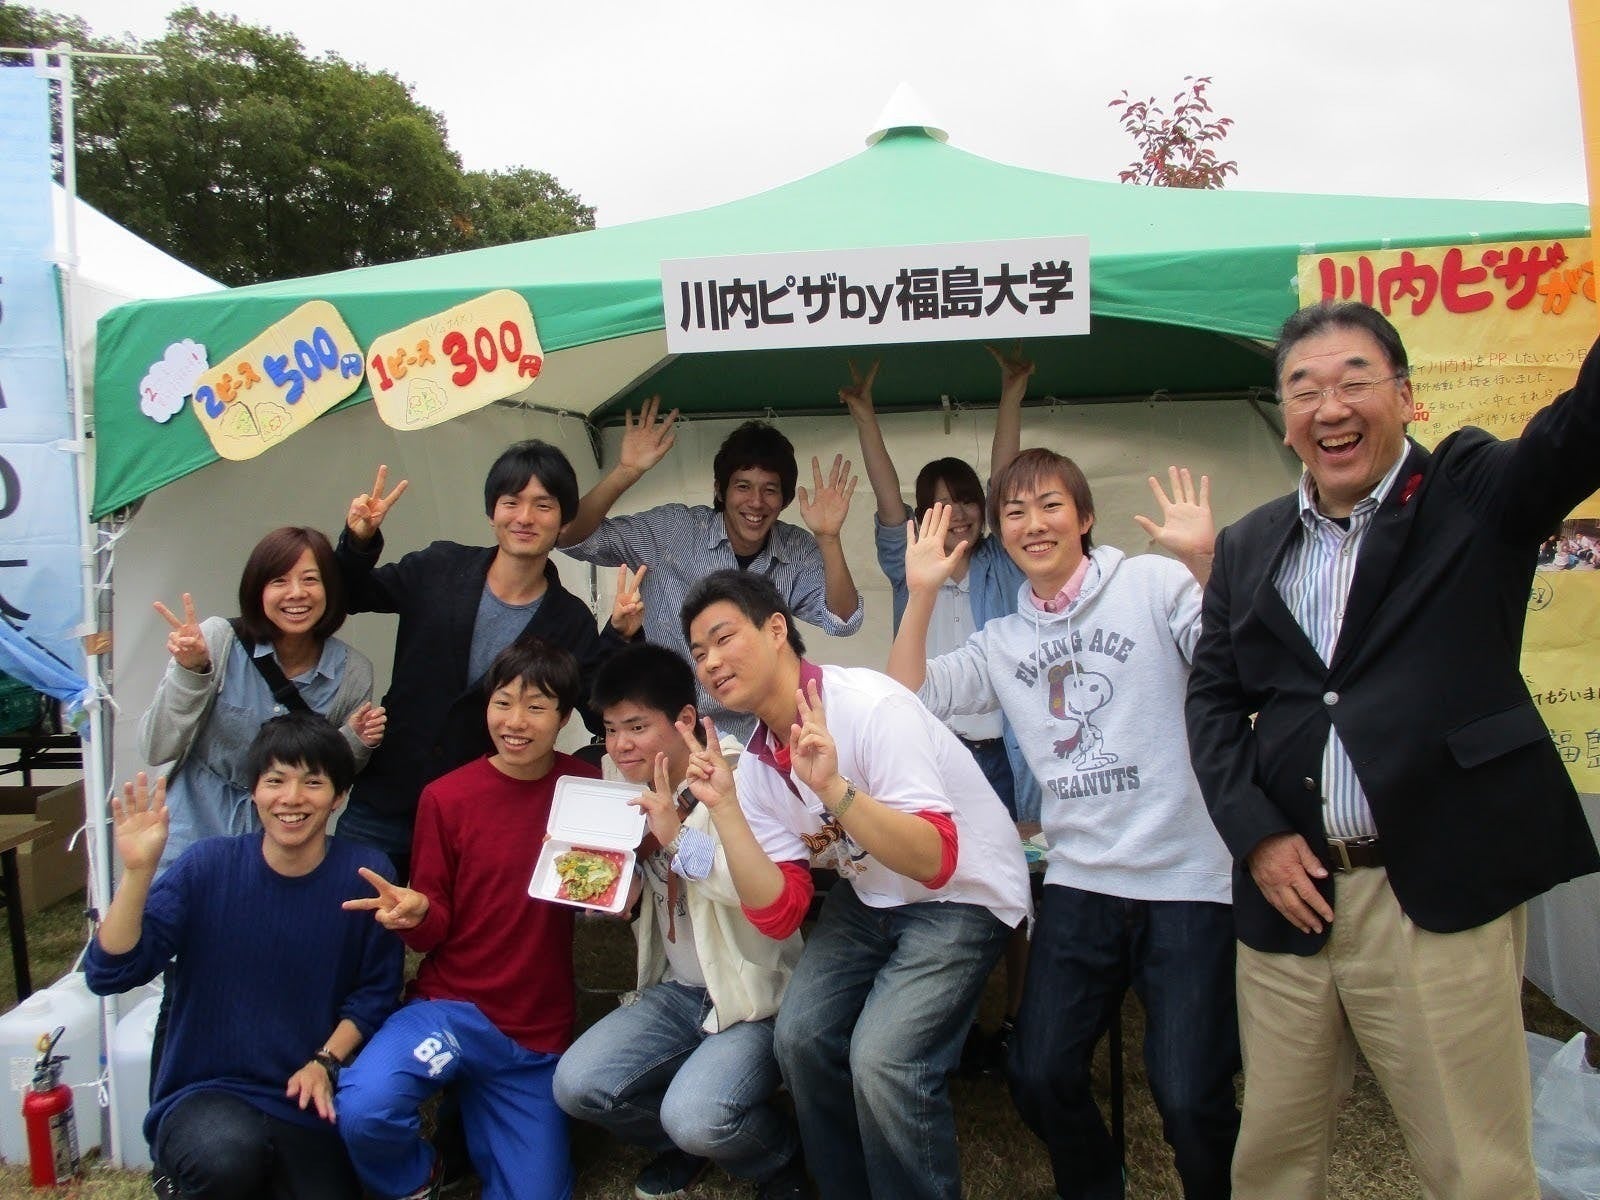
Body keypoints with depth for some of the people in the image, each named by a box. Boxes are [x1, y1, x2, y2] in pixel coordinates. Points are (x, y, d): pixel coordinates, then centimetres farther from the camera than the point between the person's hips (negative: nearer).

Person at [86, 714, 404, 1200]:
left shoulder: (364, 873, -8)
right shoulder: (206, 866, -8)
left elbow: (375, 992, 0)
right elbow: (110, 972, -13)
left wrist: (326, 1062, -13)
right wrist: (137, 870, -23)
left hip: (308, 1104, 2)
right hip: (204, 1094, -1)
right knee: (228, 1157, -33)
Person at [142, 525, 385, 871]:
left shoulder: (353, 672, -9)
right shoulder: (219, 639, -14)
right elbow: (156, 751, -15)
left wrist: (356, 742, -16)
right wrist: (189, 671, -27)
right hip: (197, 836, -1)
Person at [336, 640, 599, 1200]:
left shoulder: (586, 789, -4)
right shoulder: (447, 797, -8)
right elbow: (434, 928, -3)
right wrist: (414, 912, -25)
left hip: (539, 1031, 2)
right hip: (452, 1003, -2)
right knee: (364, 1109, -29)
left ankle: (478, 1110, 35)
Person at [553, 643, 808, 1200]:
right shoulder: (629, 783, 2)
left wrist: (680, 839, -37)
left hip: (755, 991, -7)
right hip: (678, 990, 7)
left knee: (694, 1118, -25)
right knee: (576, 1086, -10)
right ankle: (686, 1144, 19)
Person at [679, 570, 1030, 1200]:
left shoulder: (869, 706, -25)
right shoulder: (755, 765, -3)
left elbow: (935, 862, -31)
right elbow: (779, 915, -8)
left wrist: (834, 788, -43)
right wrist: (724, 807, -17)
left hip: (964, 893, -6)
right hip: (868, 897, 7)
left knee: (882, 1061, -22)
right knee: (800, 1039, -7)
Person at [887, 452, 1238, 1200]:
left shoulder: (1152, 582, -1)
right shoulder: (1002, 642, 13)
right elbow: (910, 700, 5)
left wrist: (1202, 561, -26)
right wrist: (921, 594, -3)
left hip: (1188, 881, -4)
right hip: (1079, 882, 5)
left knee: (1190, 1100, -5)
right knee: (1039, 1078, 5)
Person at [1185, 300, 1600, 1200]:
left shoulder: (1477, 494, 2)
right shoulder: (1249, 547, 11)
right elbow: (1214, 698, 10)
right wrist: (1255, 832, -3)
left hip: (1440, 897, -3)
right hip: (1288, 894, 4)